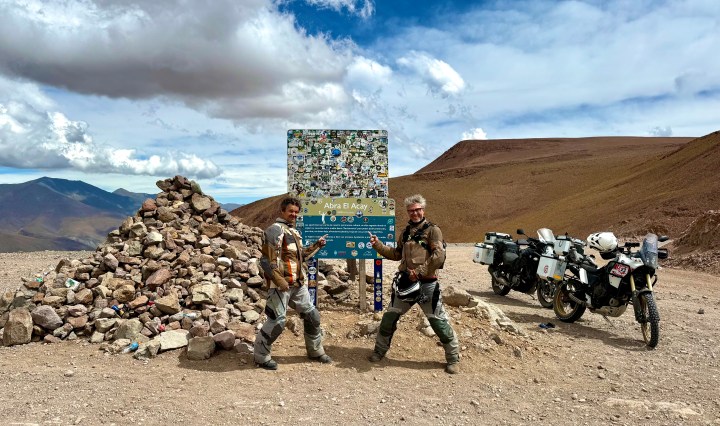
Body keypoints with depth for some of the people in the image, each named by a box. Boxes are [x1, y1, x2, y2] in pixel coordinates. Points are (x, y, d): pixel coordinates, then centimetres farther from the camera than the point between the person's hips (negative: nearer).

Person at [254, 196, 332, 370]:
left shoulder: (294, 231, 17)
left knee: (312, 315, 14)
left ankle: (315, 351, 31)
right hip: (281, 284, -9)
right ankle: (261, 356, 12)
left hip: (298, 284, 9)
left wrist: (317, 245, 16)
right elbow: (266, 260, -19)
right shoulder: (275, 230, -12)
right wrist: (279, 280, -23)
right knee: (276, 320, -7)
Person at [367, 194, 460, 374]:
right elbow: (397, 254, 20)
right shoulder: (406, 232, 15)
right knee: (389, 317, 10)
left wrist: (419, 272, -21)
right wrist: (378, 245, 9)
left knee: (438, 321, 1)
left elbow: (439, 256, -17)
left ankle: (453, 358, 18)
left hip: (426, 284, -6)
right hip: (405, 282, 6)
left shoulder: (432, 230, -6)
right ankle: (380, 350, 29)